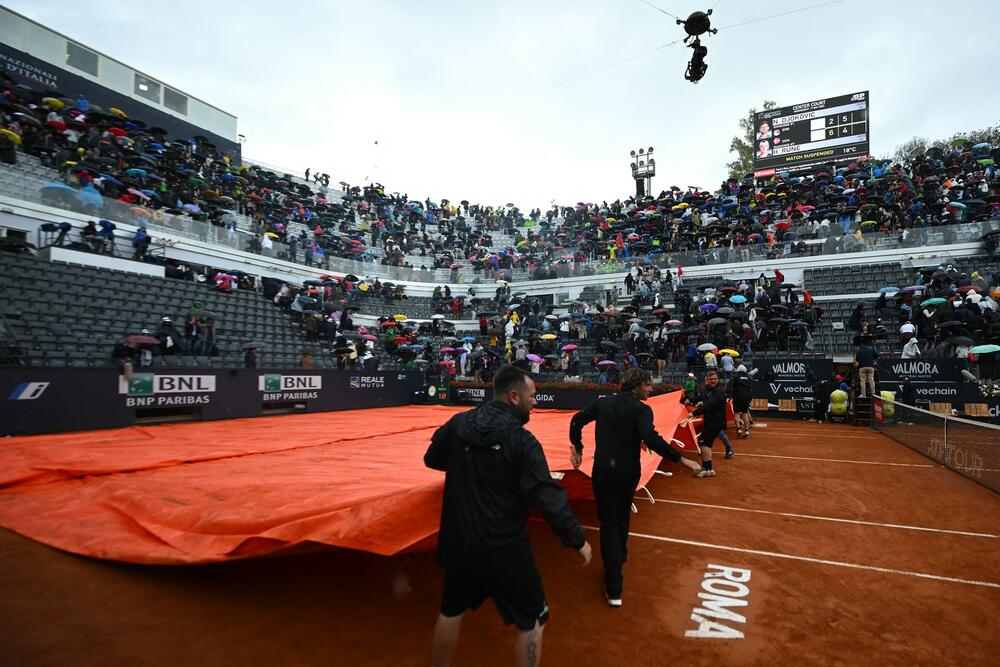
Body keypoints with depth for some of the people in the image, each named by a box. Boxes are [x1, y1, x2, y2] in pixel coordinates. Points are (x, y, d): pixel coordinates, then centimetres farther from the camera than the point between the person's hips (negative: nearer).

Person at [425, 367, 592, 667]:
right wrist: (577, 539, -9)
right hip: (505, 549, -5)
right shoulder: (521, 440, -20)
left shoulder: (458, 423, -6)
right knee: (532, 620, 16)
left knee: (450, 611, 27)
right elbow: (548, 498, -20)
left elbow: (432, 459, 12)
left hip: (458, 543, 5)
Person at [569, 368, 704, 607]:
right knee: (622, 517, 26)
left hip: (603, 471, 1)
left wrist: (578, 449, 14)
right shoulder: (642, 409, -9)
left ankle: (614, 590, 3)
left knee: (609, 525, 5)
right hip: (628, 471, -1)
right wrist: (683, 460, -22)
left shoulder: (602, 403, 4)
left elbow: (576, 421, 3)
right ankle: (620, 558, 49)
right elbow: (651, 439, -24)